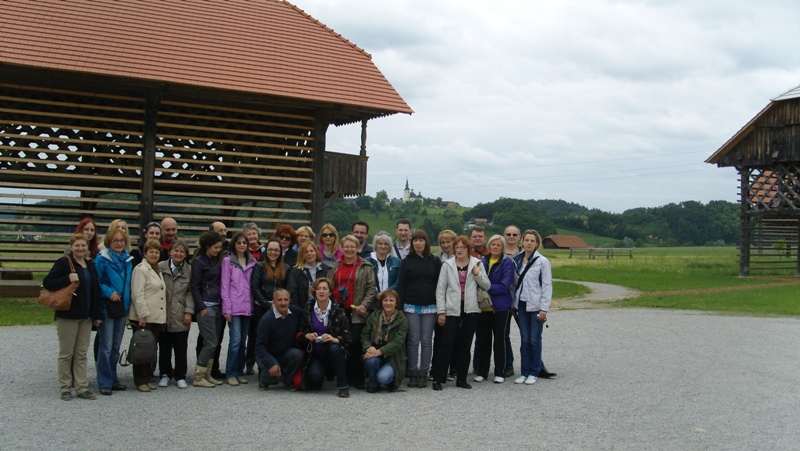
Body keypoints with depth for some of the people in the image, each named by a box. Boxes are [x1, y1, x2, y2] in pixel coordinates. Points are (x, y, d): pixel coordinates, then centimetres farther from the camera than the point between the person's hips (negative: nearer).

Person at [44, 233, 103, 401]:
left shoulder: (90, 265, 12)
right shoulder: (63, 263, -7)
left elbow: (96, 291, 13)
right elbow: (47, 282, -12)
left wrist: (98, 314, 9)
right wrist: (68, 279, -25)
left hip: (86, 316, 5)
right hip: (67, 315, -5)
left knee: (82, 354, 8)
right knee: (66, 354, 2)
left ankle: (82, 388, 12)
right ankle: (65, 388, 11)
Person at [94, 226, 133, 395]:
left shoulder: (127, 259, 10)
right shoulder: (102, 259, -8)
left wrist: (127, 301, 8)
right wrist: (108, 292, -19)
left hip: (122, 307, 6)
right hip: (107, 307, -6)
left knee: (116, 346, 13)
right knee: (106, 347, -5)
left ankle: (113, 379, 22)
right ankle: (105, 383, 2)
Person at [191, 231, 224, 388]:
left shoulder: (217, 261, 15)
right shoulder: (198, 262, -5)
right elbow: (194, 287, -8)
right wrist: (201, 307, -12)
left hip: (217, 306, 7)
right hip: (205, 307, -7)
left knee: (214, 343, 7)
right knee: (210, 343, -9)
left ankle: (207, 375, 15)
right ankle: (198, 377, -1)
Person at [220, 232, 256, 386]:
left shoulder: (252, 262, 12)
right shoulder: (228, 261, 1)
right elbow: (224, 285, -2)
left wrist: (253, 305, 5)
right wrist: (227, 308, -7)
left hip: (248, 307, 4)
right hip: (234, 307, -4)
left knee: (243, 341, 8)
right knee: (235, 340, -10)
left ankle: (240, 372, 17)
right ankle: (231, 373, -1)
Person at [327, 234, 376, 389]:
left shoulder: (366, 267, 5)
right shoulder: (334, 267, 16)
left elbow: (371, 288, 1)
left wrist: (365, 304, -10)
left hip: (356, 312, -3)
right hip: (338, 311, 4)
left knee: (355, 345, -9)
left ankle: (357, 379, -2)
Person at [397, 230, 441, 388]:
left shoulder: (435, 262, 6)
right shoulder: (407, 262, 5)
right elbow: (401, 285, 3)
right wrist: (400, 307, -3)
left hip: (430, 306, 0)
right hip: (411, 306, 0)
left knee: (426, 341, 2)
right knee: (413, 340, 0)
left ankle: (423, 373, 8)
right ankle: (413, 373, 6)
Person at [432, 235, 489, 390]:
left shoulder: (477, 264, 7)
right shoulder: (447, 265, 3)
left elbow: (486, 286, 6)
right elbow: (440, 290, 1)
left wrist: (477, 273, -10)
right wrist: (441, 312, -4)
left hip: (470, 311, 2)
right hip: (452, 310, -2)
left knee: (465, 346, 8)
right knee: (445, 344, -5)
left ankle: (461, 379, 16)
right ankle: (438, 379, 1)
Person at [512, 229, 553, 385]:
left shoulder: (542, 261, -5)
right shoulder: (517, 260, 7)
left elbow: (547, 286, -6)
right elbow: (515, 283, 11)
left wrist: (544, 308, -10)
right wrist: (513, 305, 7)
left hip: (536, 306, -3)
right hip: (521, 305, 4)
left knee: (534, 340, 1)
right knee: (524, 340, 6)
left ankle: (533, 372, 11)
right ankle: (524, 372, 13)